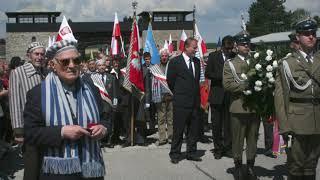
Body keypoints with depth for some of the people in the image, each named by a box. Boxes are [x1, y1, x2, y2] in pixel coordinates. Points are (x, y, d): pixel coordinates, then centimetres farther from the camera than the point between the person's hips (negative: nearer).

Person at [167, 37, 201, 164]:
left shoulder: (196, 61, 11)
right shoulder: (175, 62, -6)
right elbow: (170, 81, -1)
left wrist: (196, 95, 14)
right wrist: (178, 93, 7)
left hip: (195, 101, 6)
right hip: (181, 102, -5)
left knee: (194, 130, 11)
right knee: (178, 130, 2)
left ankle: (191, 153, 23)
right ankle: (175, 154, 13)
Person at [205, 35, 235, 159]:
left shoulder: (234, 57, 7)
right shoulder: (213, 56, 3)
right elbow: (208, 74, -4)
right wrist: (223, 76, -14)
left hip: (230, 95, 1)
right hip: (217, 95, -1)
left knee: (229, 123, 3)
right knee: (216, 124, 4)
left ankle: (227, 148, 14)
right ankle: (218, 149, 15)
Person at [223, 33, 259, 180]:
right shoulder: (230, 64, 2)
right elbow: (227, 85, -10)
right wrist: (246, 85, -15)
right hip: (239, 107, -4)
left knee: (253, 139, 10)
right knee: (238, 139, 3)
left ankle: (250, 167, 21)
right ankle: (238, 167, 15)